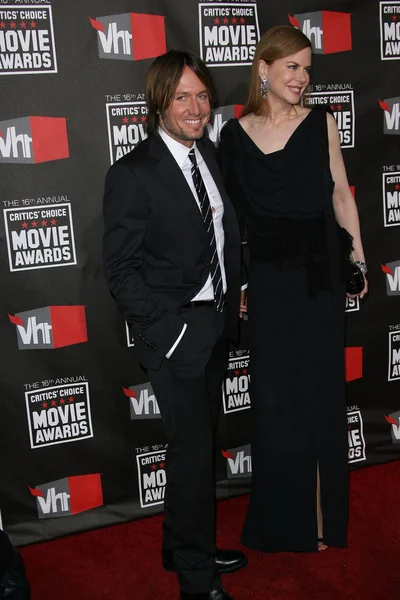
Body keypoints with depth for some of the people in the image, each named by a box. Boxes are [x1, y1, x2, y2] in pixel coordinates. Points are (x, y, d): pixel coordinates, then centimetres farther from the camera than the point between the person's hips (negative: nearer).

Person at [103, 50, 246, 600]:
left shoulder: (208, 153, 7)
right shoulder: (132, 174, -15)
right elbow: (120, 270, -14)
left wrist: (235, 292, 7)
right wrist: (168, 329, -18)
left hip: (218, 323, 7)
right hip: (176, 332, -7)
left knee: (202, 443, 18)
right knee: (193, 451, 1)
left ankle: (187, 547, 39)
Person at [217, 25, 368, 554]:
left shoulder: (321, 124, 1)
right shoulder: (236, 134, 2)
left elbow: (341, 194, 3)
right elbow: (234, 215, 5)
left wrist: (358, 256, -3)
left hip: (318, 274, -1)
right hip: (267, 276, 1)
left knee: (319, 387, 7)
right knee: (273, 394, 9)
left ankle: (321, 517, 22)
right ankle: (282, 515, 27)